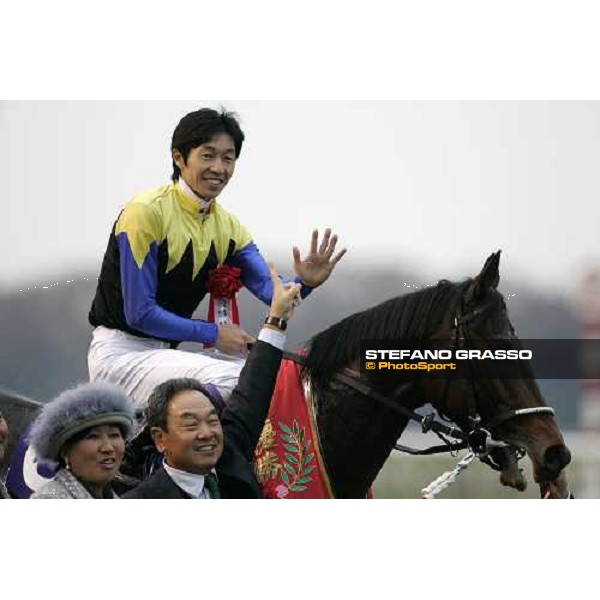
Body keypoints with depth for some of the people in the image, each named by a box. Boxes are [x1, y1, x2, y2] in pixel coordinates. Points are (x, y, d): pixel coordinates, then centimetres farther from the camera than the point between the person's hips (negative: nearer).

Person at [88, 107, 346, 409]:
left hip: (163, 351, 8)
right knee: (226, 382, -28)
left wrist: (304, 282, -26)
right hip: (121, 354, -8)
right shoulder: (147, 212, -14)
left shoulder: (227, 226, 9)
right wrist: (213, 334, -15)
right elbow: (139, 313, -17)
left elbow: (273, 291, -4)